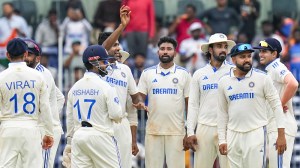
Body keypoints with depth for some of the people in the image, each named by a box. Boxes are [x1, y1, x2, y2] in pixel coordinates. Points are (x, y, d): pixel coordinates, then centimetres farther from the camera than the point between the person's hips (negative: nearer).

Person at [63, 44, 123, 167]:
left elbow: (70, 117, 14)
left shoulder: (74, 87, 10)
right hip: (100, 136, -6)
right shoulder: (105, 87, -8)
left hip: (78, 136, 6)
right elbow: (116, 115, -11)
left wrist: (70, 141, 21)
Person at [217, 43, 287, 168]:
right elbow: (222, 113, 12)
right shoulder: (224, 82, 6)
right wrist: (222, 140, 8)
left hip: (256, 133, -3)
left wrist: (281, 135, -7)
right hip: (233, 134, 3)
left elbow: (276, 105, -1)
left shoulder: (262, 78, -3)